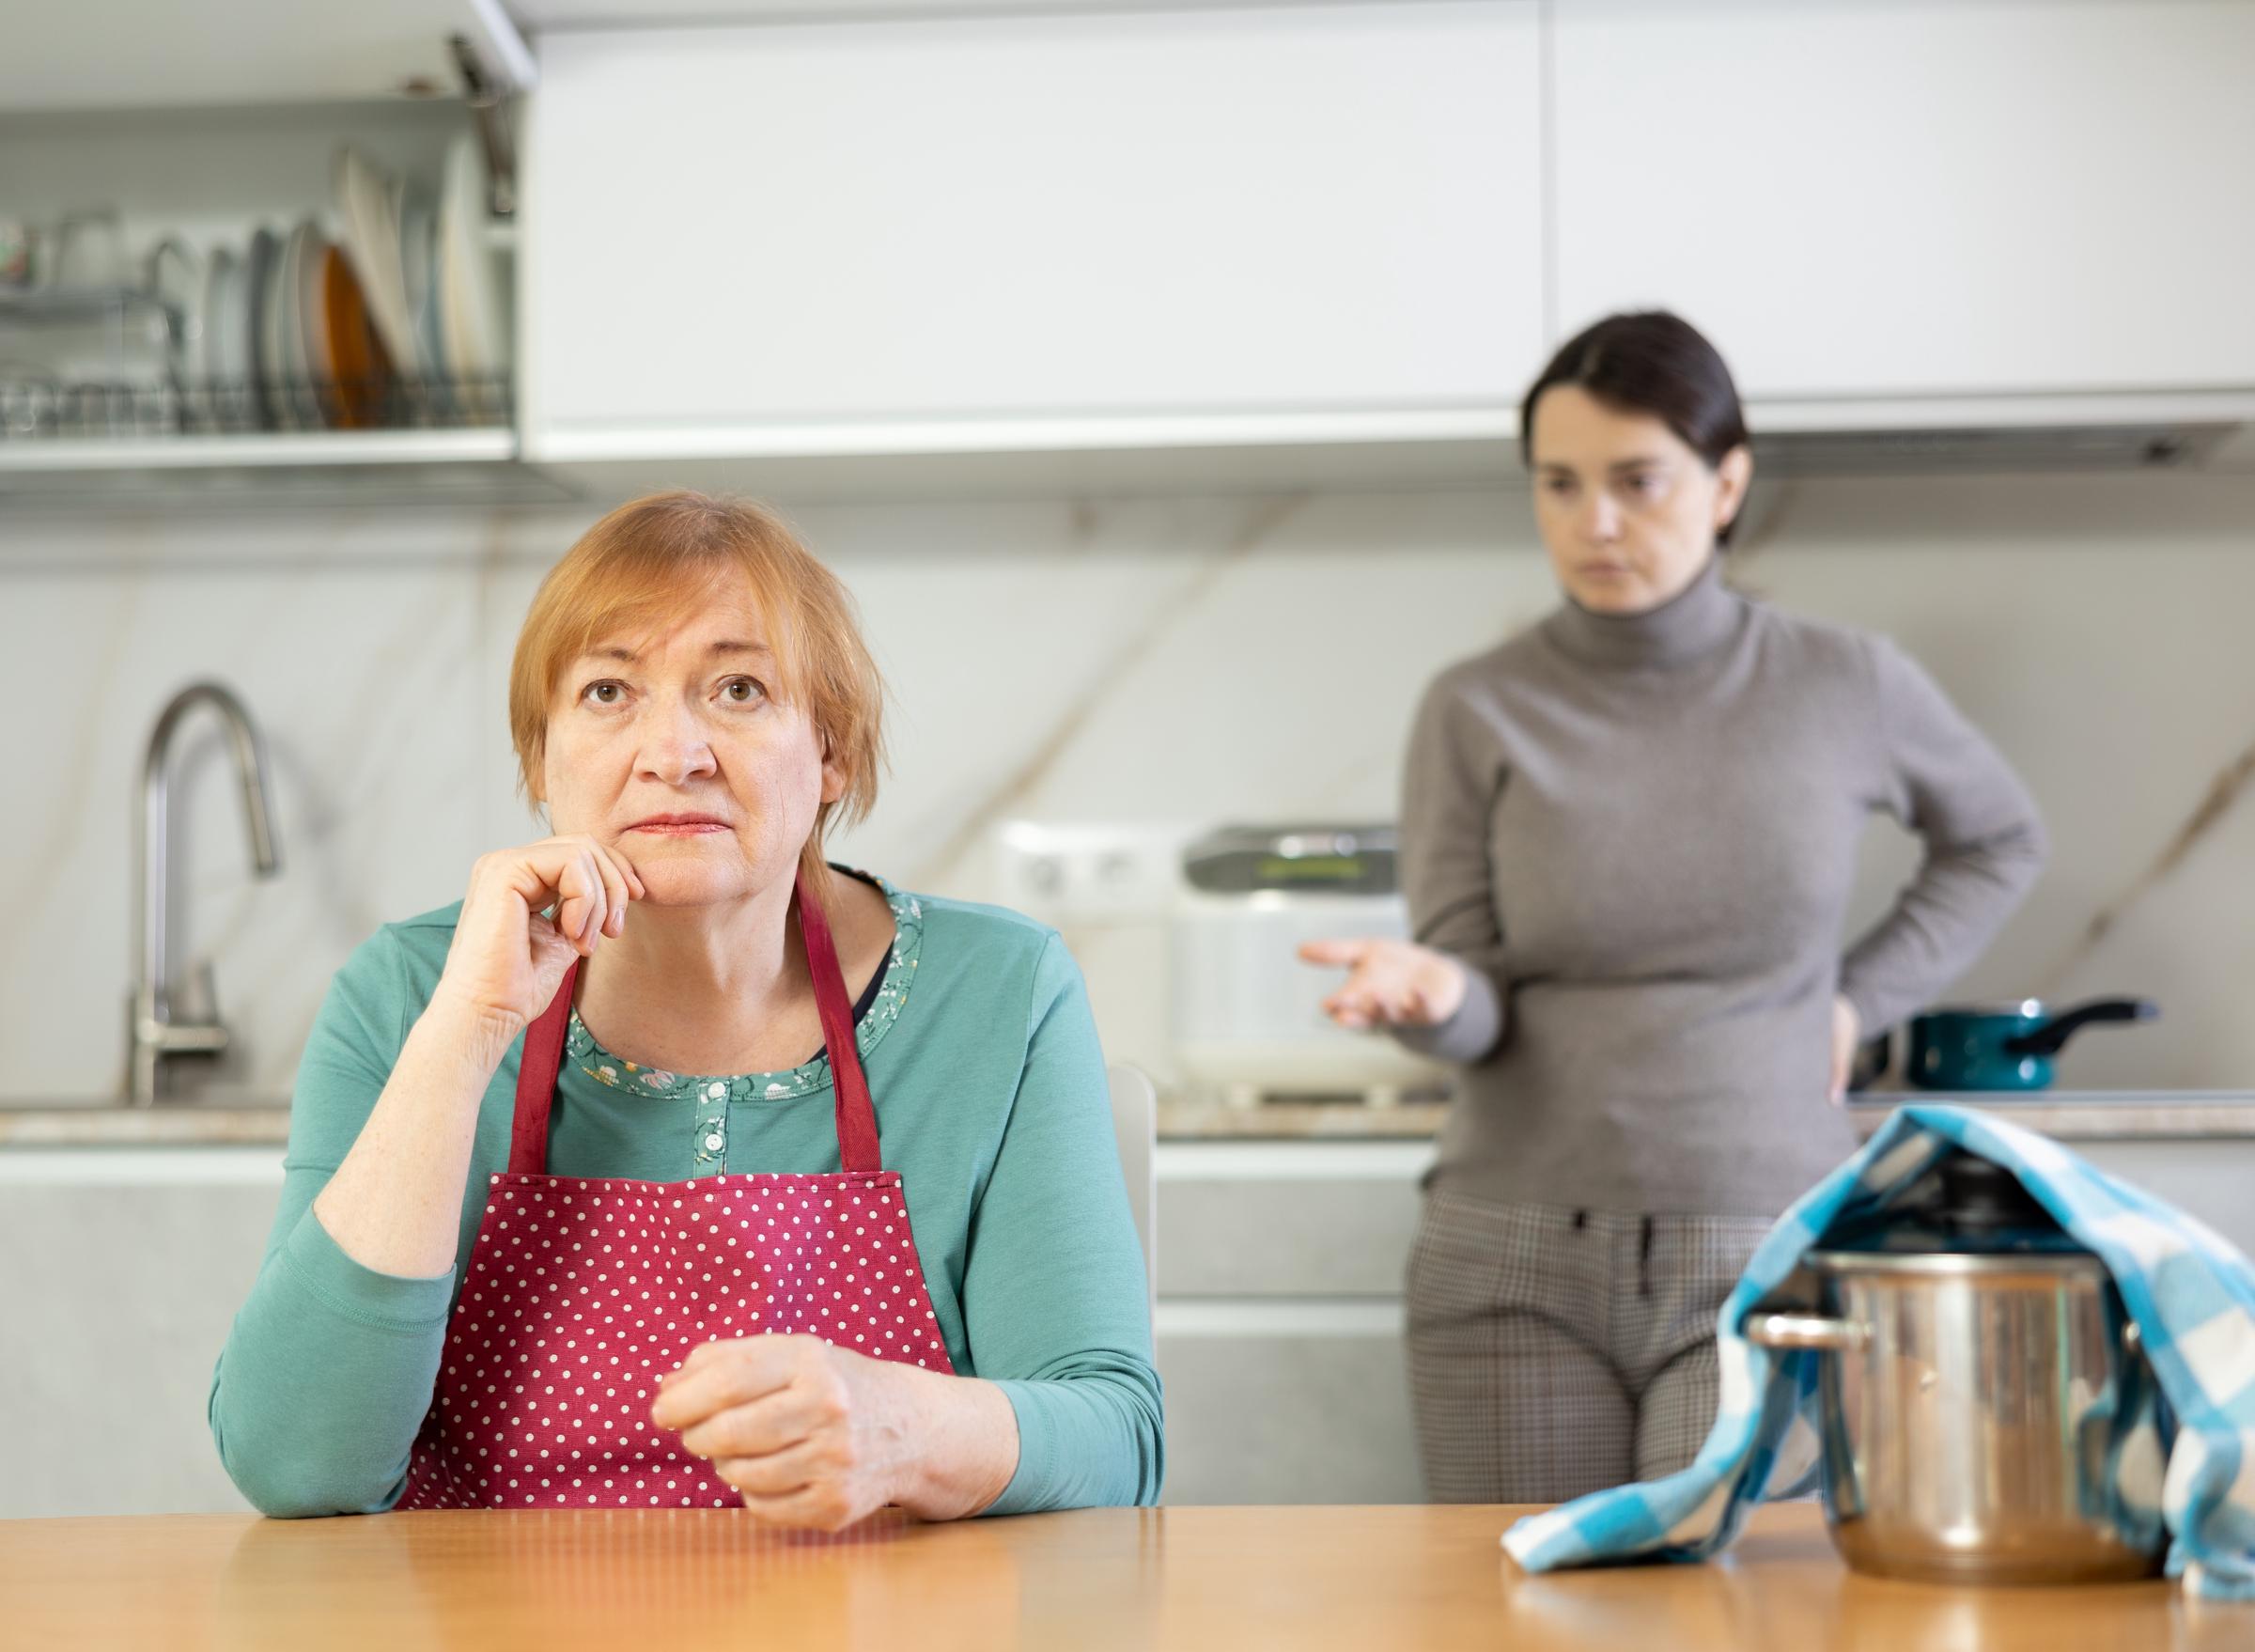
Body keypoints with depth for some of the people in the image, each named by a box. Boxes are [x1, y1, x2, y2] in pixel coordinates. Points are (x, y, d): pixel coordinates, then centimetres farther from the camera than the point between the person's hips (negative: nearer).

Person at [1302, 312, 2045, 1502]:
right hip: (1517, 1268, 0)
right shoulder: (1477, 712, 0)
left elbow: (1997, 845, 21)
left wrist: (1855, 1002, 8)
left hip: (1758, 1267, 0)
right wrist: (1429, 992, -26)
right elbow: (1476, 1021, -3)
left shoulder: (1845, 688, 2)